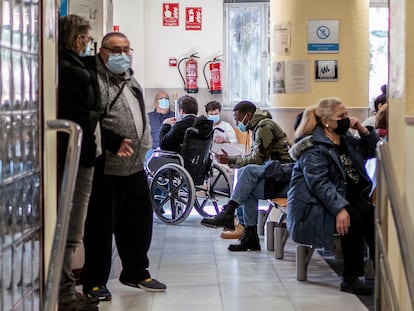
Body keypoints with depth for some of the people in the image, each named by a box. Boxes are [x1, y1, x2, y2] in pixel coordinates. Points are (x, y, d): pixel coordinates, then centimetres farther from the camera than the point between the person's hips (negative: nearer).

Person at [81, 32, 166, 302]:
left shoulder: (130, 81, 18)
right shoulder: (96, 81, -11)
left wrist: (143, 147, 19)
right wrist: (115, 143, -26)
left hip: (135, 167, 9)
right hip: (106, 169, -8)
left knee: (139, 221, 15)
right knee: (102, 225, -1)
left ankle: (136, 273, 30)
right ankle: (95, 281, 10)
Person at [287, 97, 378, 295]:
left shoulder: (346, 139, 16)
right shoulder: (313, 147, -10)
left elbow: (372, 151, 24)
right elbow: (319, 183, -22)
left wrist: (363, 130, 7)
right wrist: (339, 209, -35)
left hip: (347, 201, 7)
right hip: (314, 207, -7)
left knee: (371, 214, -24)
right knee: (353, 219, -33)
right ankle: (350, 279, -26)